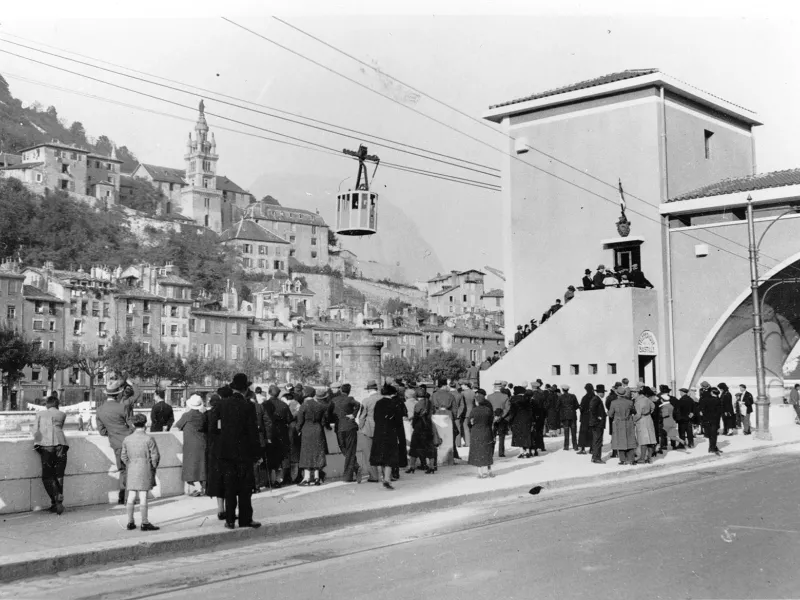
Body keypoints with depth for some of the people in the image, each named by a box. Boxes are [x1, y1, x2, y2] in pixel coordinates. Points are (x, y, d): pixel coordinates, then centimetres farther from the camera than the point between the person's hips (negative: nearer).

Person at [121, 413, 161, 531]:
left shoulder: (127, 439, 3)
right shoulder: (149, 439, -10)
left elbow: (123, 456, 8)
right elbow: (155, 456, -9)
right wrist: (153, 467, 7)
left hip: (132, 470, 4)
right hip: (145, 469, -4)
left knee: (131, 496, 9)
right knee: (143, 496, -3)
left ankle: (130, 522, 14)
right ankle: (144, 523, 1)